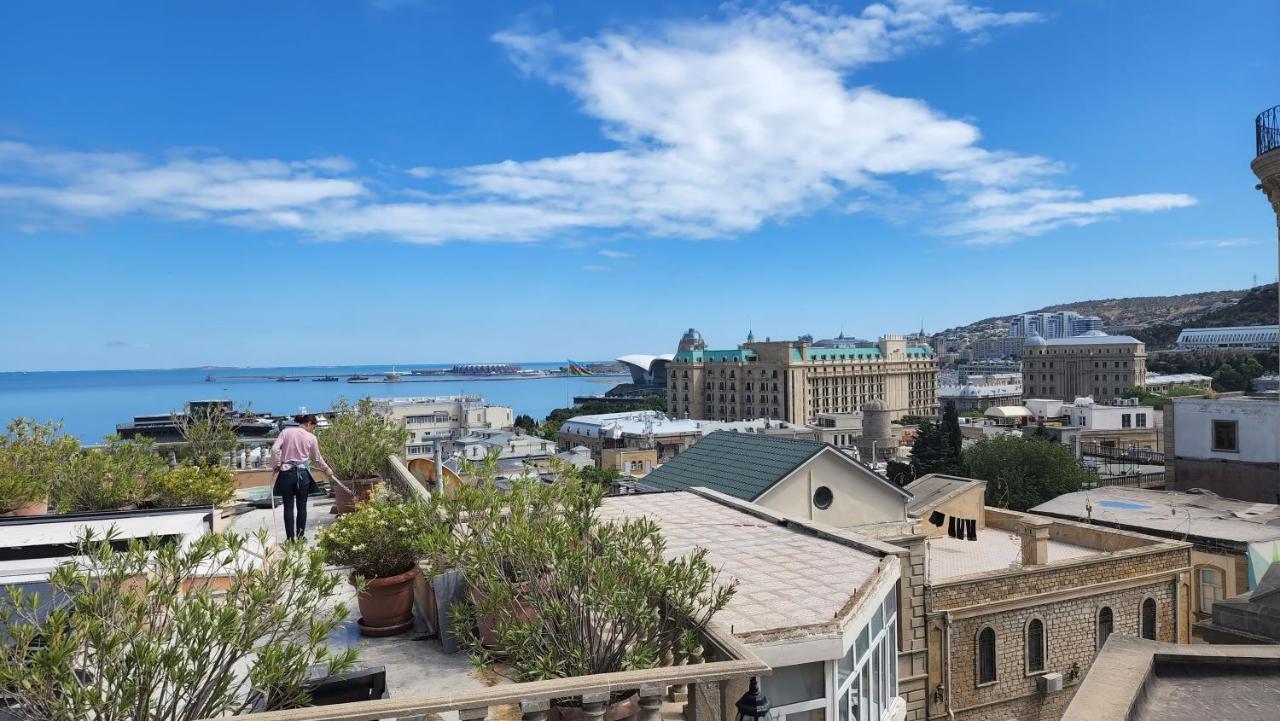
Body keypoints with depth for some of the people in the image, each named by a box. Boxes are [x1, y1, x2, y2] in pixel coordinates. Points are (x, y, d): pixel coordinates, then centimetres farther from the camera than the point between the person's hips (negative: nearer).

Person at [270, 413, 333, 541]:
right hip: (303, 473, -1)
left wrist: (276, 465, 6)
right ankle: (300, 536, 15)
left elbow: (275, 449, -8)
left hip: (286, 473, 1)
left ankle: (290, 538, 9)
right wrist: (327, 469, 27)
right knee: (302, 506, 11)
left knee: (288, 507, 7)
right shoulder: (311, 437, 1)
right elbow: (317, 458, 11)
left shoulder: (286, 432, 2)